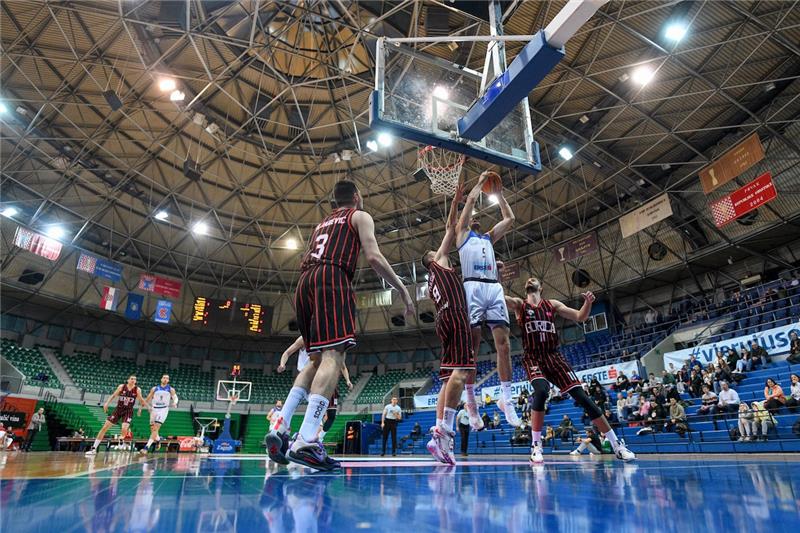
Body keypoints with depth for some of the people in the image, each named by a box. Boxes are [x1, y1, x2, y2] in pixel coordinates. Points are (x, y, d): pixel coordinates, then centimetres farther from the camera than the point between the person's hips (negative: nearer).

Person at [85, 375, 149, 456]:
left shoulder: (137, 390, -5)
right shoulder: (121, 387, -6)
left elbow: (141, 400, 7)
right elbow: (113, 395, 5)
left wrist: (149, 407, 2)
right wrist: (107, 403, -9)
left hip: (128, 411, -1)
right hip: (118, 409, 2)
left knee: (124, 429, -22)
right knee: (104, 428, 0)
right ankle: (94, 448, 10)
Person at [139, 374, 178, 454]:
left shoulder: (171, 389, 2)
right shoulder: (154, 389, 8)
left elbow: (175, 397, -3)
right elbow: (147, 399, 16)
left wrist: (175, 402, -25)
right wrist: (141, 407, 15)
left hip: (163, 409, -4)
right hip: (154, 409, 4)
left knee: (155, 428, -15)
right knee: (152, 428, 10)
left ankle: (147, 447, -17)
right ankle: (158, 439, 39)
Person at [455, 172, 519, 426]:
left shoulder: (489, 237, 32)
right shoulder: (462, 233, 17)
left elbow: (510, 218, 29)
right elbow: (471, 199, 8)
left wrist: (498, 192, 33)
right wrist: (481, 181, 22)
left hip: (495, 288, 5)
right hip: (473, 288, -5)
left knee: (503, 344, -4)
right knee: (472, 346, -9)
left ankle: (506, 399, 0)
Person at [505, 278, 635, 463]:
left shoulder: (552, 304, 13)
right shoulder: (519, 304, 6)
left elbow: (580, 317, 10)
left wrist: (588, 302, -9)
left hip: (554, 357, 3)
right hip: (532, 358, -2)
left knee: (582, 397, -3)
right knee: (541, 391, -30)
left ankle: (617, 445, 9)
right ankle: (536, 446, -16)